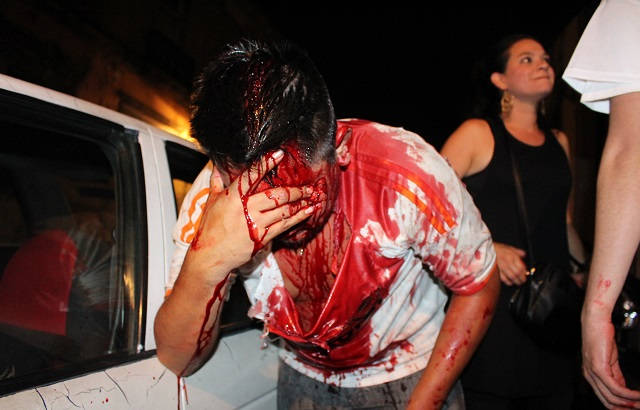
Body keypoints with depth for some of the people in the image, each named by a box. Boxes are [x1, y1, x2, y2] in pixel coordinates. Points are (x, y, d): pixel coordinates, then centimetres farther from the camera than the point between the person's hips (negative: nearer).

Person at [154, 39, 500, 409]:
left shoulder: (406, 172, -32)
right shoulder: (213, 196, -25)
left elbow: (479, 288, -16)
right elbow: (178, 361, -23)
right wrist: (204, 264, -42)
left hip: (413, 377, -1)